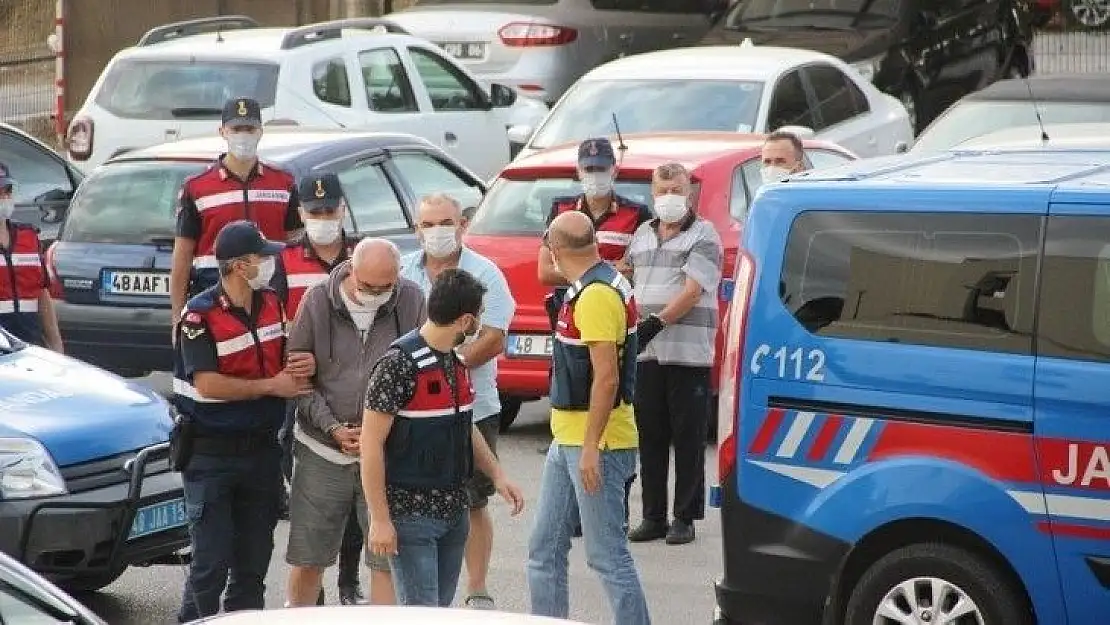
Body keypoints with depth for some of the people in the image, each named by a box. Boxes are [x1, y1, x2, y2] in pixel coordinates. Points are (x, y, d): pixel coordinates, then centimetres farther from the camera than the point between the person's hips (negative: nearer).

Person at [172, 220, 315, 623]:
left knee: (253, 562, 13)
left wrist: (303, 365, -5)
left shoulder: (272, 304, 6)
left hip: (262, 449, 6)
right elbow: (208, 384, -21)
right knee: (211, 563, -5)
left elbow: (284, 359, 20)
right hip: (211, 454, -6)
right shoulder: (200, 315, -15)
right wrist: (272, 386, -15)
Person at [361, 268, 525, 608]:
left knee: (441, 609, 10)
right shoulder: (400, 363, -16)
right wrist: (380, 520, -18)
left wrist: (497, 475, 11)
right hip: (411, 514, -8)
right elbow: (371, 443, -16)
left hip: (454, 512, 8)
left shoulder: (456, 361, 10)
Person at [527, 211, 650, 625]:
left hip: (595, 444, -10)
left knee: (608, 555, -6)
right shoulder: (588, 290, 13)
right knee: (545, 550, 13)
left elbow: (606, 378, -23)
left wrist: (590, 447, -24)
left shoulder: (596, 295, -19)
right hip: (568, 439, 10)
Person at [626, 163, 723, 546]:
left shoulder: (703, 236, -3)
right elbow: (631, 285, 23)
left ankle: (685, 517, 4)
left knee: (688, 438, -1)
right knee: (650, 437, 7)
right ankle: (654, 516, 14)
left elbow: (693, 289, -14)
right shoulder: (642, 235, 17)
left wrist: (657, 321, -23)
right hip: (647, 353, 6)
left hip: (689, 352, -6)